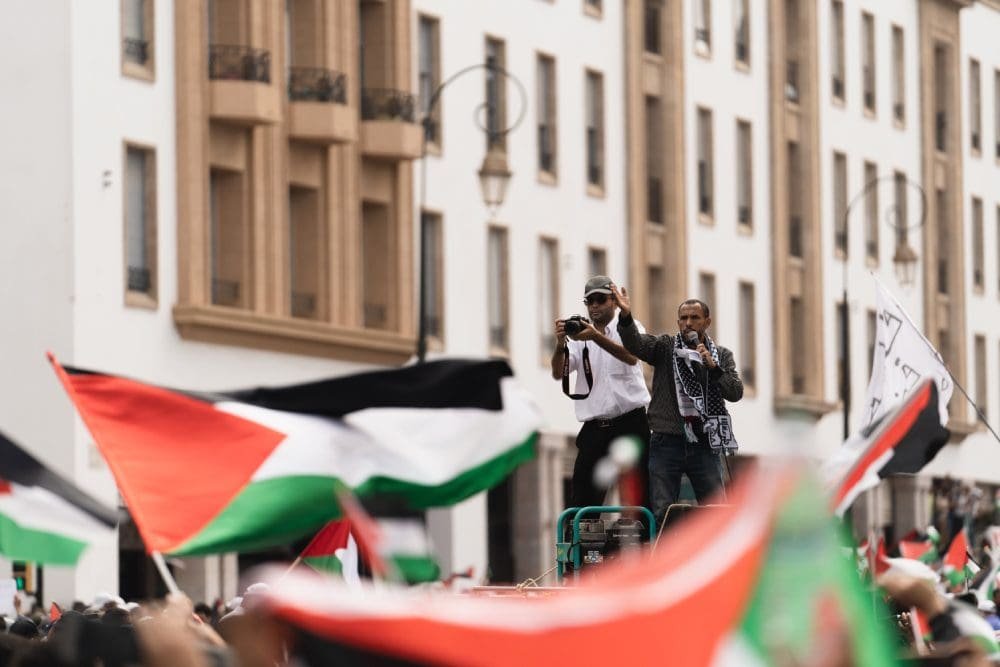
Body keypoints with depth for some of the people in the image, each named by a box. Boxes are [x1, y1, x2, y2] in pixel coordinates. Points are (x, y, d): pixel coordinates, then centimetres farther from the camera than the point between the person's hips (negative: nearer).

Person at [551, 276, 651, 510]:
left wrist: (597, 337, -31)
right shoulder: (578, 334, 12)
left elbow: (631, 356, -18)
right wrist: (560, 344, -20)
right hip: (594, 427, 3)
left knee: (639, 494, -5)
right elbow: (558, 373, 0)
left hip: (630, 422, -3)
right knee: (582, 497, -3)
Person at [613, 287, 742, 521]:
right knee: (662, 513, -2)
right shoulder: (664, 347, 6)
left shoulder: (722, 355, 11)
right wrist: (626, 316, -33)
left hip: (704, 444, 1)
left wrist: (713, 367, -14)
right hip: (667, 442, -1)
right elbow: (635, 343, -13)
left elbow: (735, 393, 0)